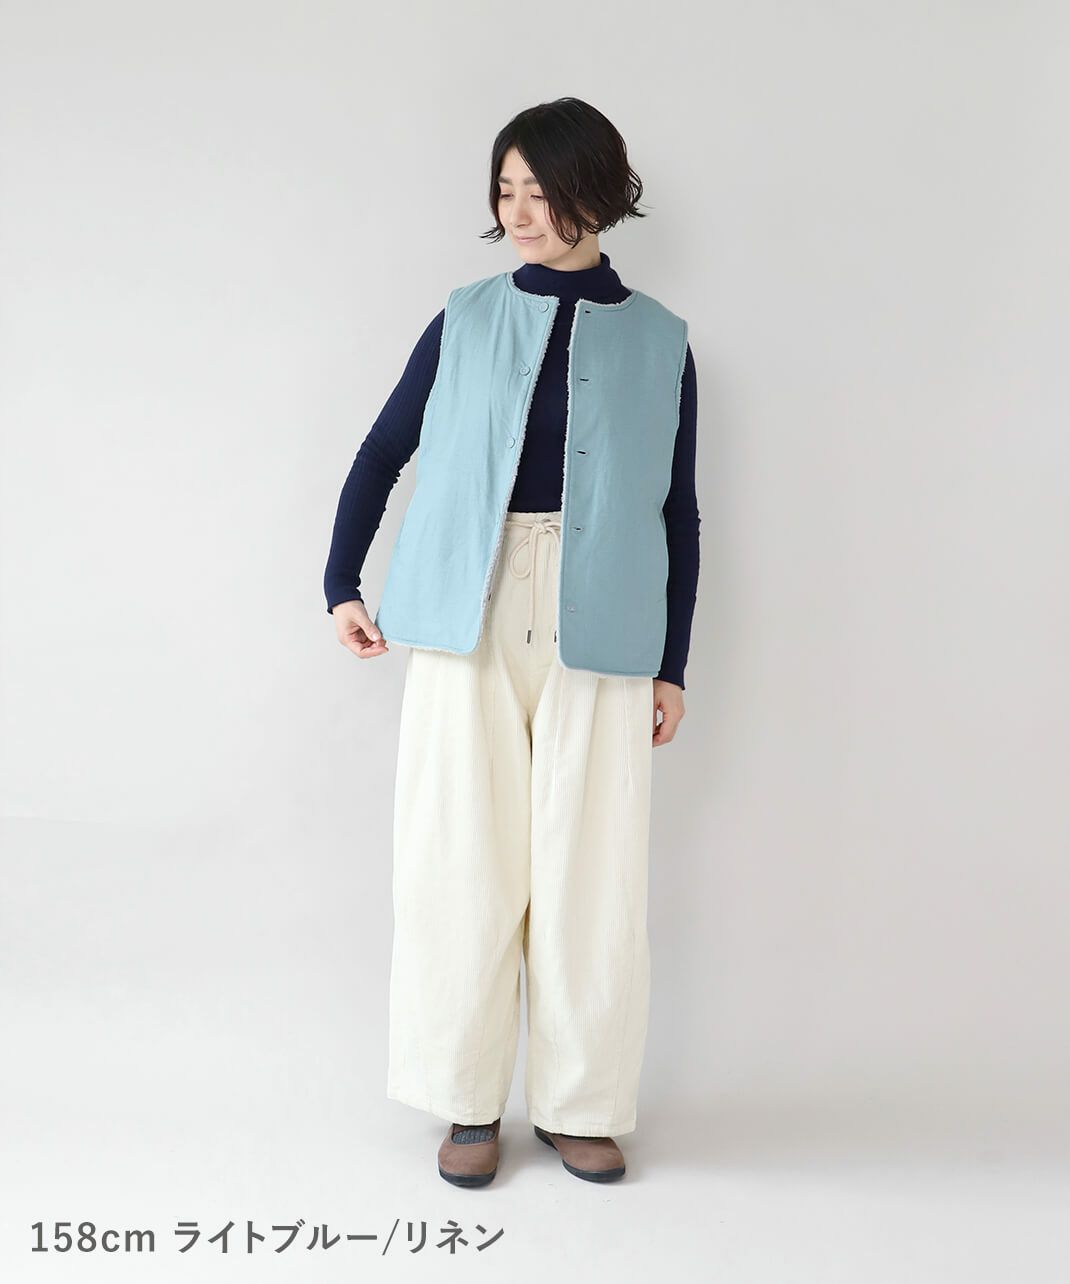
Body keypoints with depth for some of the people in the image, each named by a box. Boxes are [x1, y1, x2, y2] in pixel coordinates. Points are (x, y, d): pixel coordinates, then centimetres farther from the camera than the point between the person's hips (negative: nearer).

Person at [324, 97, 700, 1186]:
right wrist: (342, 585, 3)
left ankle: (579, 1103, 20)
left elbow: (679, 514, 9)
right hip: (470, 621, 1)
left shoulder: (658, 341, 8)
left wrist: (672, 665, 7)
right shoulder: (466, 320, 9)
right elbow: (381, 454, 13)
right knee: (463, 859, 3)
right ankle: (469, 1098, 19)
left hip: (599, 634, 0)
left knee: (589, 870, 3)